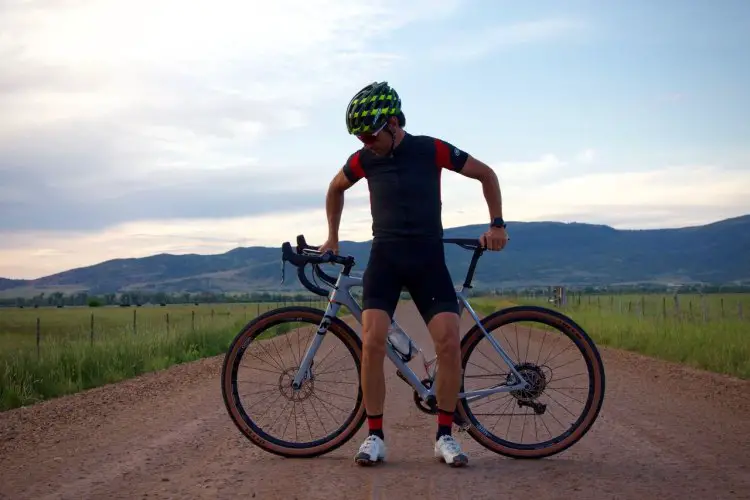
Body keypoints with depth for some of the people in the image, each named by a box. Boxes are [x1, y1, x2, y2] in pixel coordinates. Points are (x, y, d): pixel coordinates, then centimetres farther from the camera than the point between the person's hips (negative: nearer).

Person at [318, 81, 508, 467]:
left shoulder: (431, 150, -5)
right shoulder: (364, 159, 2)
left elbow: (486, 175, 7)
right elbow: (335, 189, 23)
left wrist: (496, 225, 3)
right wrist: (332, 237, 23)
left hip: (428, 259, -1)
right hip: (385, 258, 1)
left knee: (449, 342, -15)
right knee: (372, 341, -18)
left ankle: (445, 435, 1)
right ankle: (375, 436, -6)